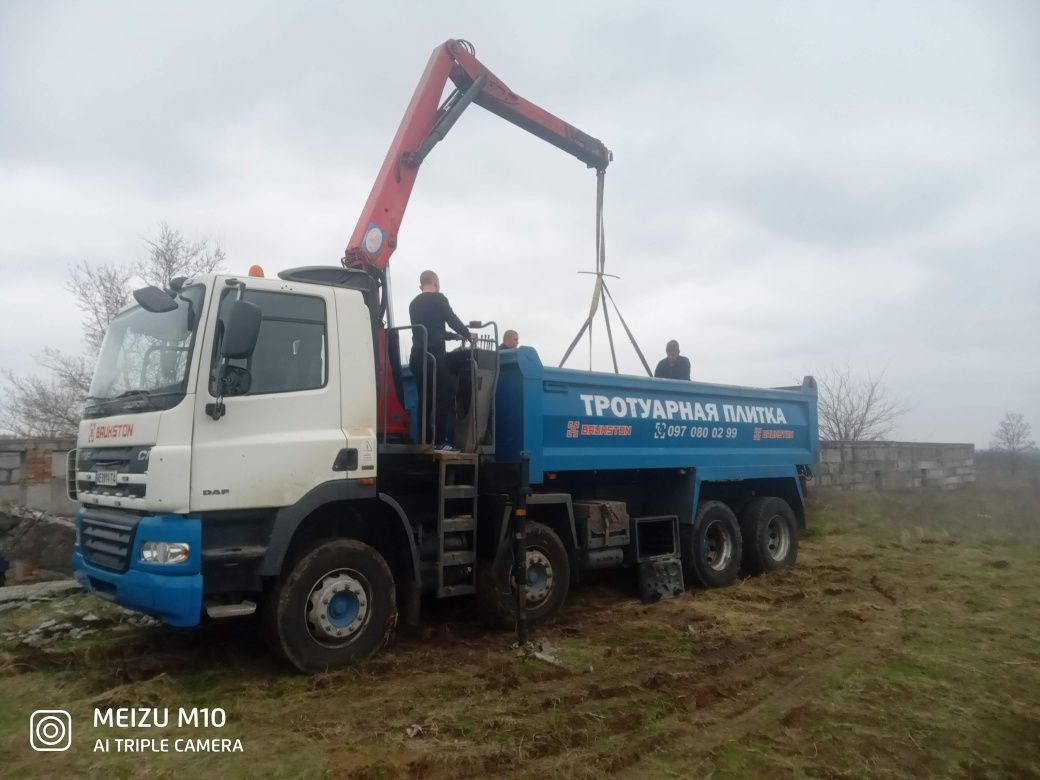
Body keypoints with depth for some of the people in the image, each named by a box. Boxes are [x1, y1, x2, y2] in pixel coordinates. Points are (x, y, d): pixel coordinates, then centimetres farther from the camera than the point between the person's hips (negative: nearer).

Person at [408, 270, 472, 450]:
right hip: (434, 355, -7)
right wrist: (468, 335, 15)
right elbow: (453, 320, -1)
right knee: (445, 397, -3)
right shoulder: (438, 298, 0)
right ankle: (440, 441, -9)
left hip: (417, 357, 7)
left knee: (426, 399, 11)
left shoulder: (414, 303, 20)